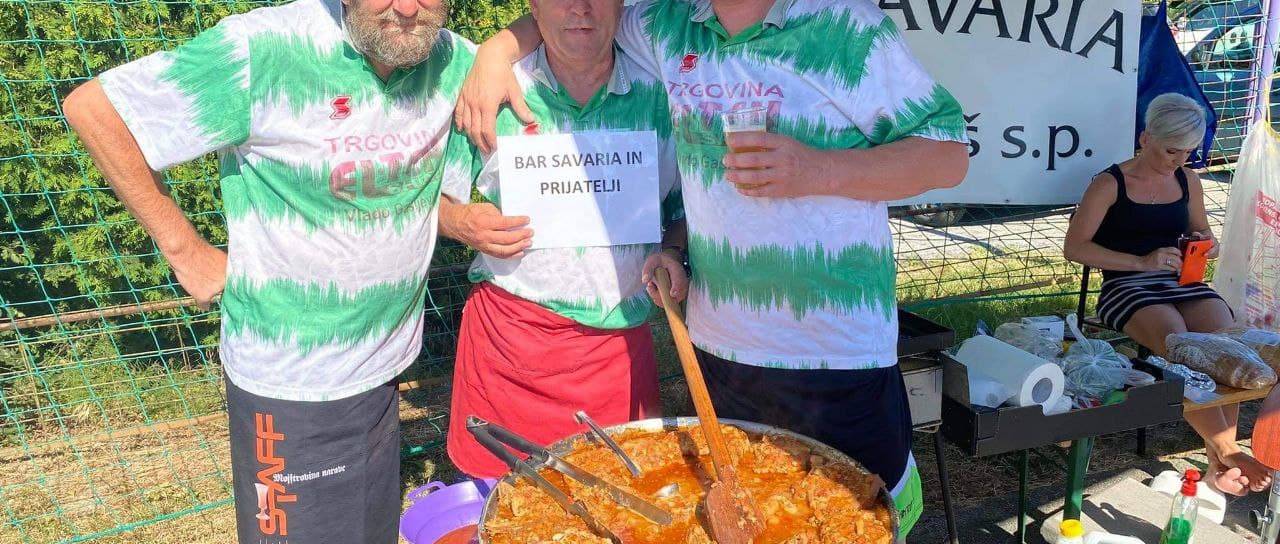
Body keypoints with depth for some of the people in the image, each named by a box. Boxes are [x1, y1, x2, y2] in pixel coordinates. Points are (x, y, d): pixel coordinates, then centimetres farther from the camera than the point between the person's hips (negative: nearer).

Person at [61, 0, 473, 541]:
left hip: (386, 367, 5)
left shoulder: (452, 60, -6)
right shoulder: (264, 50, -22)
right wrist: (186, 251, -12)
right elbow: (92, 108, -14)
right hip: (287, 381, -5)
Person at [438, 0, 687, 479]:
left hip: (622, 336, 1)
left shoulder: (659, 94, 2)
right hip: (511, 328, 0)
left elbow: (685, 204, 13)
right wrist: (461, 222, -11)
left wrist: (674, 252, -6)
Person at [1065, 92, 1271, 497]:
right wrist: (1142, 261, -17)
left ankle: (1219, 461, -23)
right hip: (1127, 288, -5)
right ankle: (1228, 449, -26)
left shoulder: (1188, 181, 14)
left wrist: (1206, 244, 2)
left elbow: (1202, 233, 28)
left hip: (1182, 282, 5)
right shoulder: (1110, 184, -3)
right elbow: (1075, 247, -10)